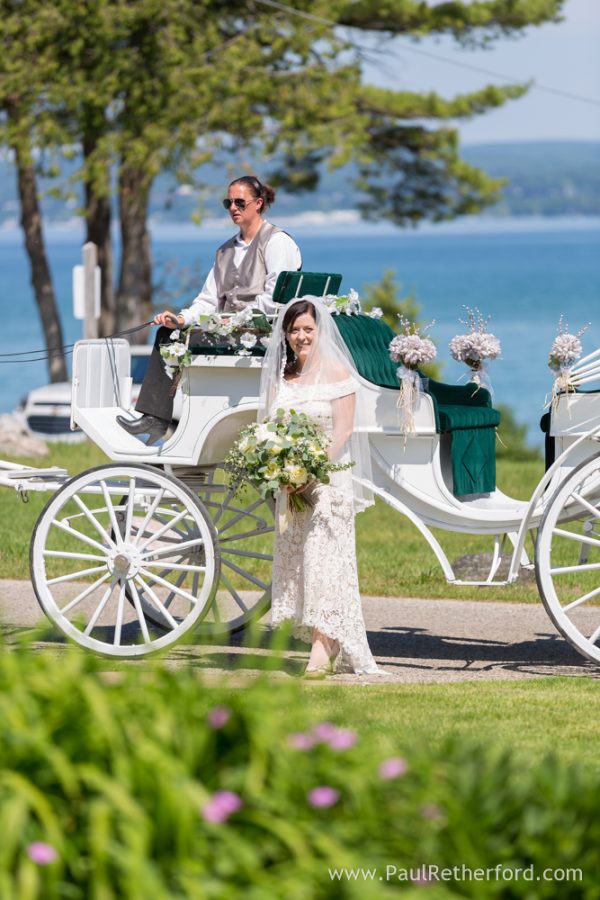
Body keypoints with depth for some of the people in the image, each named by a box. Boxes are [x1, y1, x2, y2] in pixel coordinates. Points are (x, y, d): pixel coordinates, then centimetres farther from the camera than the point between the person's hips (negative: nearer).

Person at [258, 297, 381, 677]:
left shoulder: (336, 373, -4)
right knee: (293, 561, 4)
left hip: (328, 478, -6)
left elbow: (342, 431, -9)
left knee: (323, 558, -13)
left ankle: (322, 650, -20)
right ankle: (331, 647, 10)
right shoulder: (280, 375, 13)